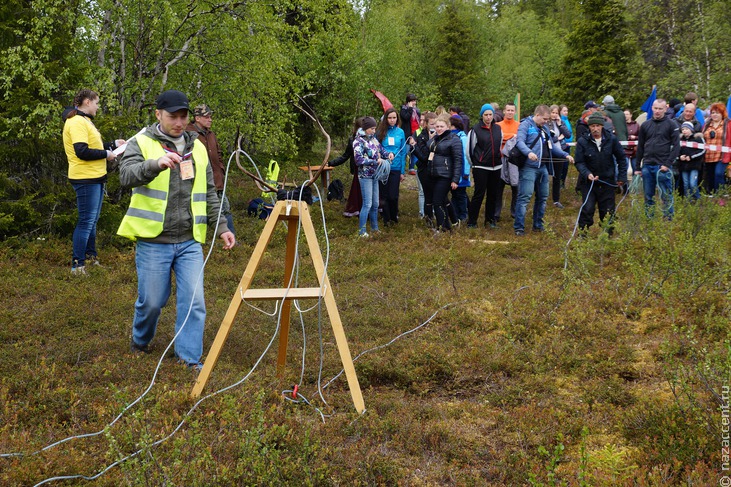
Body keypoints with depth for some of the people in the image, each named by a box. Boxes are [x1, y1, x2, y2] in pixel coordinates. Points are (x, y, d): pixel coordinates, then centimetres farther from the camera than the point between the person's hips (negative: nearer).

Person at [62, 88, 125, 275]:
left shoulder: (85, 121, 18)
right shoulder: (77, 122, -17)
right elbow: (82, 152, -25)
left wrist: (113, 144, 17)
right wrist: (106, 154, -16)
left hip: (95, 178, 11)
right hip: (86, 178, -11)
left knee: (92, 220, 20)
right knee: (86, 221, -7)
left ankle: (91, 257, 32)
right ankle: (77, 265, -2)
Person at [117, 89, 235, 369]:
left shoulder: (197, 147, 13)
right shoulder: (142, 143, -3)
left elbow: (209, 193, 20)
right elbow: (126, 176, -23)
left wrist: (221, 226, 14)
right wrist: (156, 164, -40)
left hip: (190, 241, 4)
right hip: (153, 241, -4)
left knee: (194, 301, -4)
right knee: (152, 301, 6)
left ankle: (189, 356, 7)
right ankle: (140, 342, 34)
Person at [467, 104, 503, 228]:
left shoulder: (498, 129, 8)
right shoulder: (476, 129, -7)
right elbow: (470, 148, -2)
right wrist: (474, 163, 6)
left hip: (496, 167, 5)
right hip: (481, 167, -5)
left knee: (493, 194, 9)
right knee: (479, 194, -6)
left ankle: (490, 219, 21)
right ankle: (471, 221, 2)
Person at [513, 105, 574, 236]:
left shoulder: (544, 129, 22)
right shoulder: (526, 125, -4)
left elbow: (552, 146, 26)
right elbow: (520, 141, -19)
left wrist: (565, 155, 13)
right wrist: (528, 152, -37)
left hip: (543, 168, 9)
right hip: (529, 167, -8)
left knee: (542, 197, 12)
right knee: (524, 197, -12)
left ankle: (538, 225, 24)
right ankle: (519, 227, -10)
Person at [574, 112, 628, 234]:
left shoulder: (611, 139, -3)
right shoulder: (582, 142, -9)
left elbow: (621, 158, 7)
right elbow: (579, 162, -8)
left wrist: (622, 177, 4)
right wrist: (587, 174, -25)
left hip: (607, 182, 2)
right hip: (588, 182, -2)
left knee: (608, 211, 8)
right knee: (587, 209, -9)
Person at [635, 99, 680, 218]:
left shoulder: (671, 125, 0)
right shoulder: (645, 125, 12)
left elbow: (676, 146, -5)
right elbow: (640, 147, 15)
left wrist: (667, 164, -13)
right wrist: (637, 167, 12)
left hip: (663, 167, -4)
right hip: (647, 166, 4)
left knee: (666, 196, -2)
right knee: (648, 196, 9)